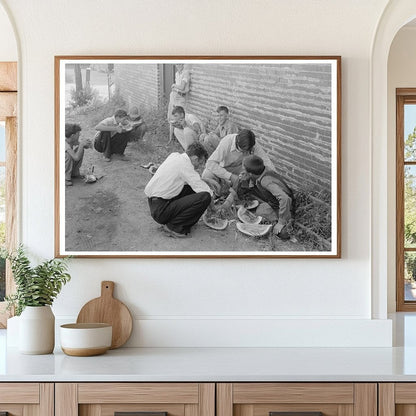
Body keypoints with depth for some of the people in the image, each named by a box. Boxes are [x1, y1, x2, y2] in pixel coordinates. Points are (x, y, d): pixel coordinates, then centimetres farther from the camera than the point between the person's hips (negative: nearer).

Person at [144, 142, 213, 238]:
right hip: (160, 210, -10)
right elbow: (204, 190, -16)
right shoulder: (184, 164, -15)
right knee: (205, 197, -18)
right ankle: (174, 226, -9)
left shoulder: (174, 156, 11)